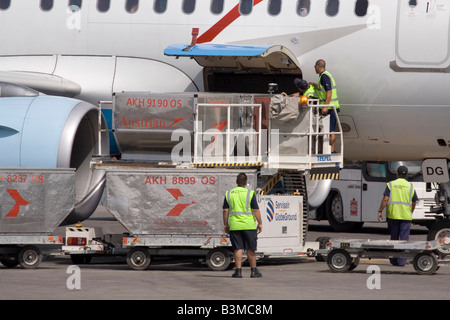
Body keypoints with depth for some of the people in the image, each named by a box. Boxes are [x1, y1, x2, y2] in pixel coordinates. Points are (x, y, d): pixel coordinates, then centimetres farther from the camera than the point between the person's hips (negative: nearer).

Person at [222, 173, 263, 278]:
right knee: (250, 249, 5)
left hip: (234, 226, 2)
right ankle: (254, 271, 10)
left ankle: (238, 271, -3)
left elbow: (225, 211, 5)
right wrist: (260, 223, 2)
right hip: (249, 225, -2)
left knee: (238, 249, 3)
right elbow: (256, 210, -6)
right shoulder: (250, 193, -4)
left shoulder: (229, 194, 4)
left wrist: (226, 225, 12)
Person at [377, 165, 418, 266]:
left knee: (394, 238, 11)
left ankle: (393, 260, 16)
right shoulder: (410, 186, 6)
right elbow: (414, 202, 8)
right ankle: (402, 260, -8)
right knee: (404, 239, 0)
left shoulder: (390, 185, 1)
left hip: (392, 215, 0)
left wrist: (380, 211, -4)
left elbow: (385, 199, -8)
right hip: (406, 216, 0)